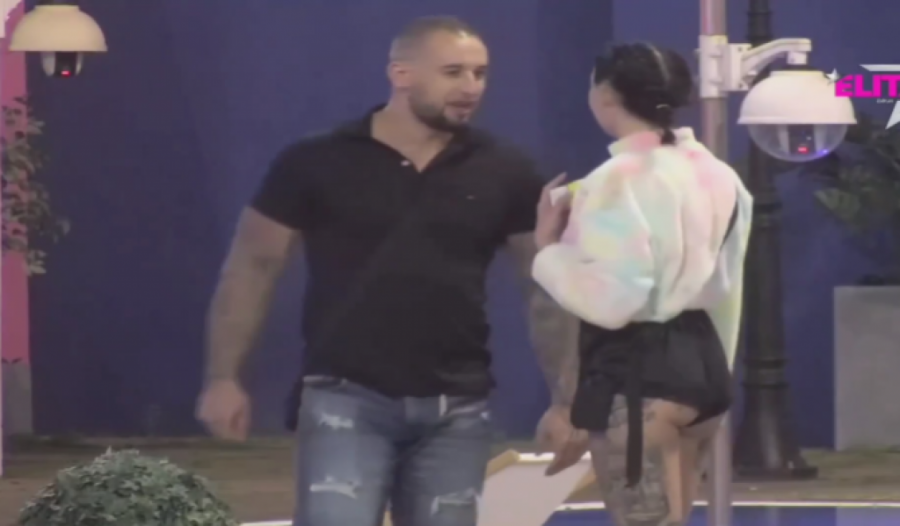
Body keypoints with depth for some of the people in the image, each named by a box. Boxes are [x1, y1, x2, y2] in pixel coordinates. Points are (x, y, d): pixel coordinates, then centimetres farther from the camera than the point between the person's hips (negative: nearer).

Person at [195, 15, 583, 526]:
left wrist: (566, 398, 1)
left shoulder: (503, 173, 2)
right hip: (347, 398, -3)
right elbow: (253, 268, 3)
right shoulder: (317, 163, -3)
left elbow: (550, 287, 7)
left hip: (457, 408, 3)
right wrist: (224, 377, -3)